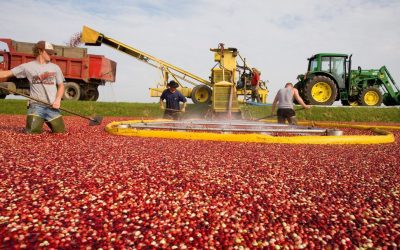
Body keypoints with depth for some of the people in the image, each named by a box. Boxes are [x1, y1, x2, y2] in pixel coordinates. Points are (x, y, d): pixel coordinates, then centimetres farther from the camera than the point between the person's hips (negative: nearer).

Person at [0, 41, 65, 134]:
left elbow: (61, 86, 11)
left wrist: (58, 100, -5)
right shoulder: (27, 67, 4)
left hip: (52, 106, 2)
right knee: (32, 132, -13)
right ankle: (37, 123, 22)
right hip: (36, 105, -1)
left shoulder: (55, 67, 9)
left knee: (60, 131, 0)